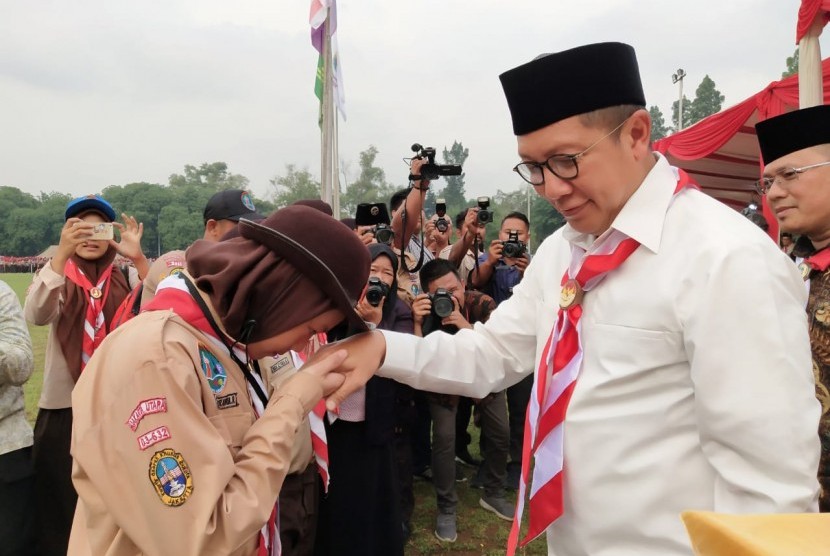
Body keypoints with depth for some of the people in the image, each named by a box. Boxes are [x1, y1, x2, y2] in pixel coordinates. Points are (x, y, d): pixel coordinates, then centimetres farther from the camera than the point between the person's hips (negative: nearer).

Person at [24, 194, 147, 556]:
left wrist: (139, 258, -28)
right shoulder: (56, 276, 2)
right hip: (64, 408, 0)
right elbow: (36, 315, -20)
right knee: (62, 505, 9)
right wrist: (62, 253, -31)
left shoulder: (126, 278, 3)